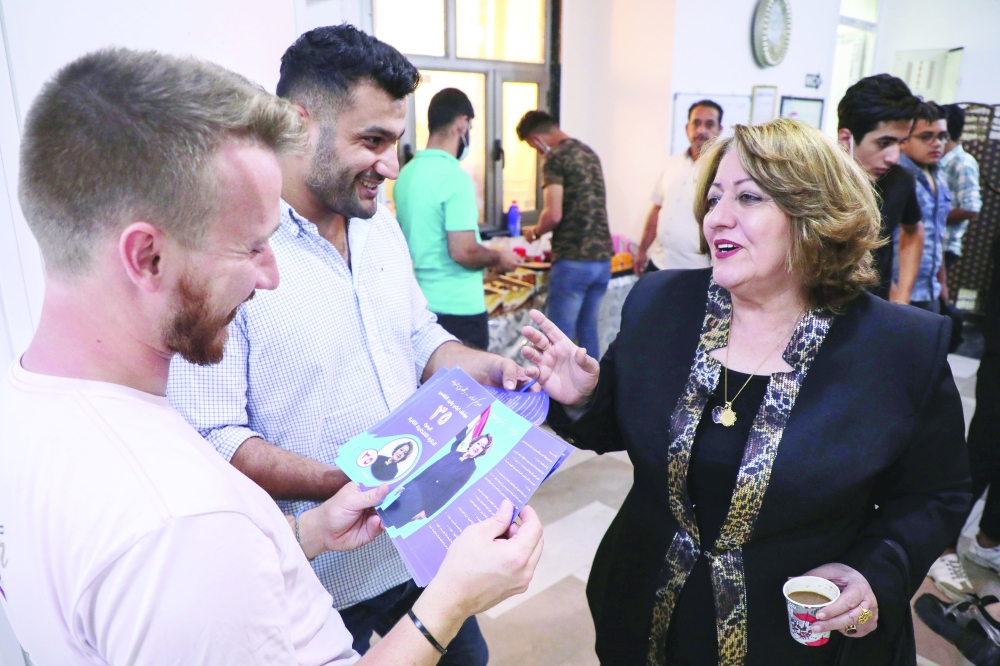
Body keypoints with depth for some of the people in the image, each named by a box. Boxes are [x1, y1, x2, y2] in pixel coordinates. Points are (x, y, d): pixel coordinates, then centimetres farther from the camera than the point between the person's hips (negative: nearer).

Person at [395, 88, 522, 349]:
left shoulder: (406, 174, 6)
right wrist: (498, 257, -5)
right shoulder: (455, 177, -18)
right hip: (457, 308, -8)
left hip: (419, 303, 8)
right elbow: (463, 251, -23)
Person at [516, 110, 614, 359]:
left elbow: (554, 215, -18)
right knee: (588, 331, 17)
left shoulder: (556, 158, -9)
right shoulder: (589, 153, 16)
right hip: (602, 258, 8)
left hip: (573, 261, -8)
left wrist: (535, 231, 1)